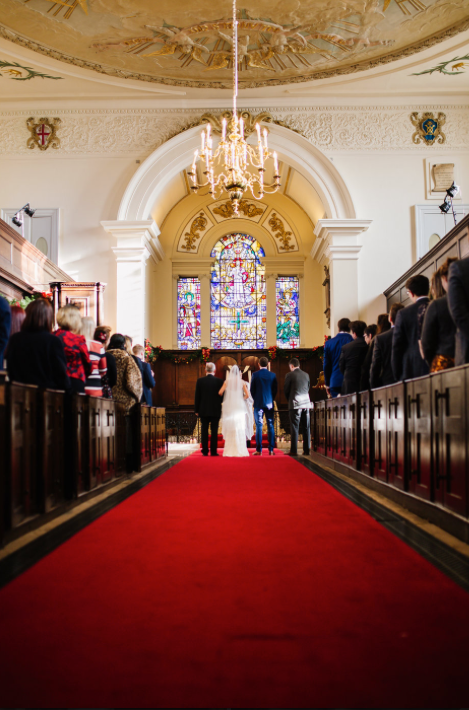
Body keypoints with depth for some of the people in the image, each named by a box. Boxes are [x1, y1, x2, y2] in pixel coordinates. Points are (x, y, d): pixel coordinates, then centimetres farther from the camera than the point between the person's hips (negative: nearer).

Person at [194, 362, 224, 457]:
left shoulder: (200, 381, -4)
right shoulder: (219, 381, -5)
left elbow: (197, 396, -1)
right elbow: (222, 396, 0)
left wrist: (196, 410, 6)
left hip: (203, 410, 1)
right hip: (216, 410, 0)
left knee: (204, 431, 6)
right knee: (214, 431, 3)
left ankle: (205, 451, 7)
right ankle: (213, 451, 2)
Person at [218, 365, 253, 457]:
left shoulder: (227, 381, -1)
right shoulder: (242, 382, -2)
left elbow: (220, 392, -7)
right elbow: (247, 395, -7)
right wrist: (242, 399, 11)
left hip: (229, 407, 1)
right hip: (240, 407, 0)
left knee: (230, 429, 5)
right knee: (240, 429, 3)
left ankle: (230, 451, 3)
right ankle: (240, 450, 1)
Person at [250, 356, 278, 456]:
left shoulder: (255, 375, -4)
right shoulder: (272, 375, 0)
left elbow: (252, 389, 0)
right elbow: (275, 389, 4)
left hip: (258, 403, -1)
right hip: (269, 403, 1)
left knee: (259, 426, 0)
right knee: (270, 426, 5)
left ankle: (259, 450, -1)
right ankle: (271, 450, 4)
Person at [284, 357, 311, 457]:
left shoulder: (290, 375, -5)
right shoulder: (306, 375, 10)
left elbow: (286, 389, 0)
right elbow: (308, 388, 16)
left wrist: (289, 399, 17)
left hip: (295, 404, -5)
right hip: (306, 404, 5)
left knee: (294, 428, -3)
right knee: (306, 428, 7)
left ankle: (294, 450, -4)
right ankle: (307, 450, 8)